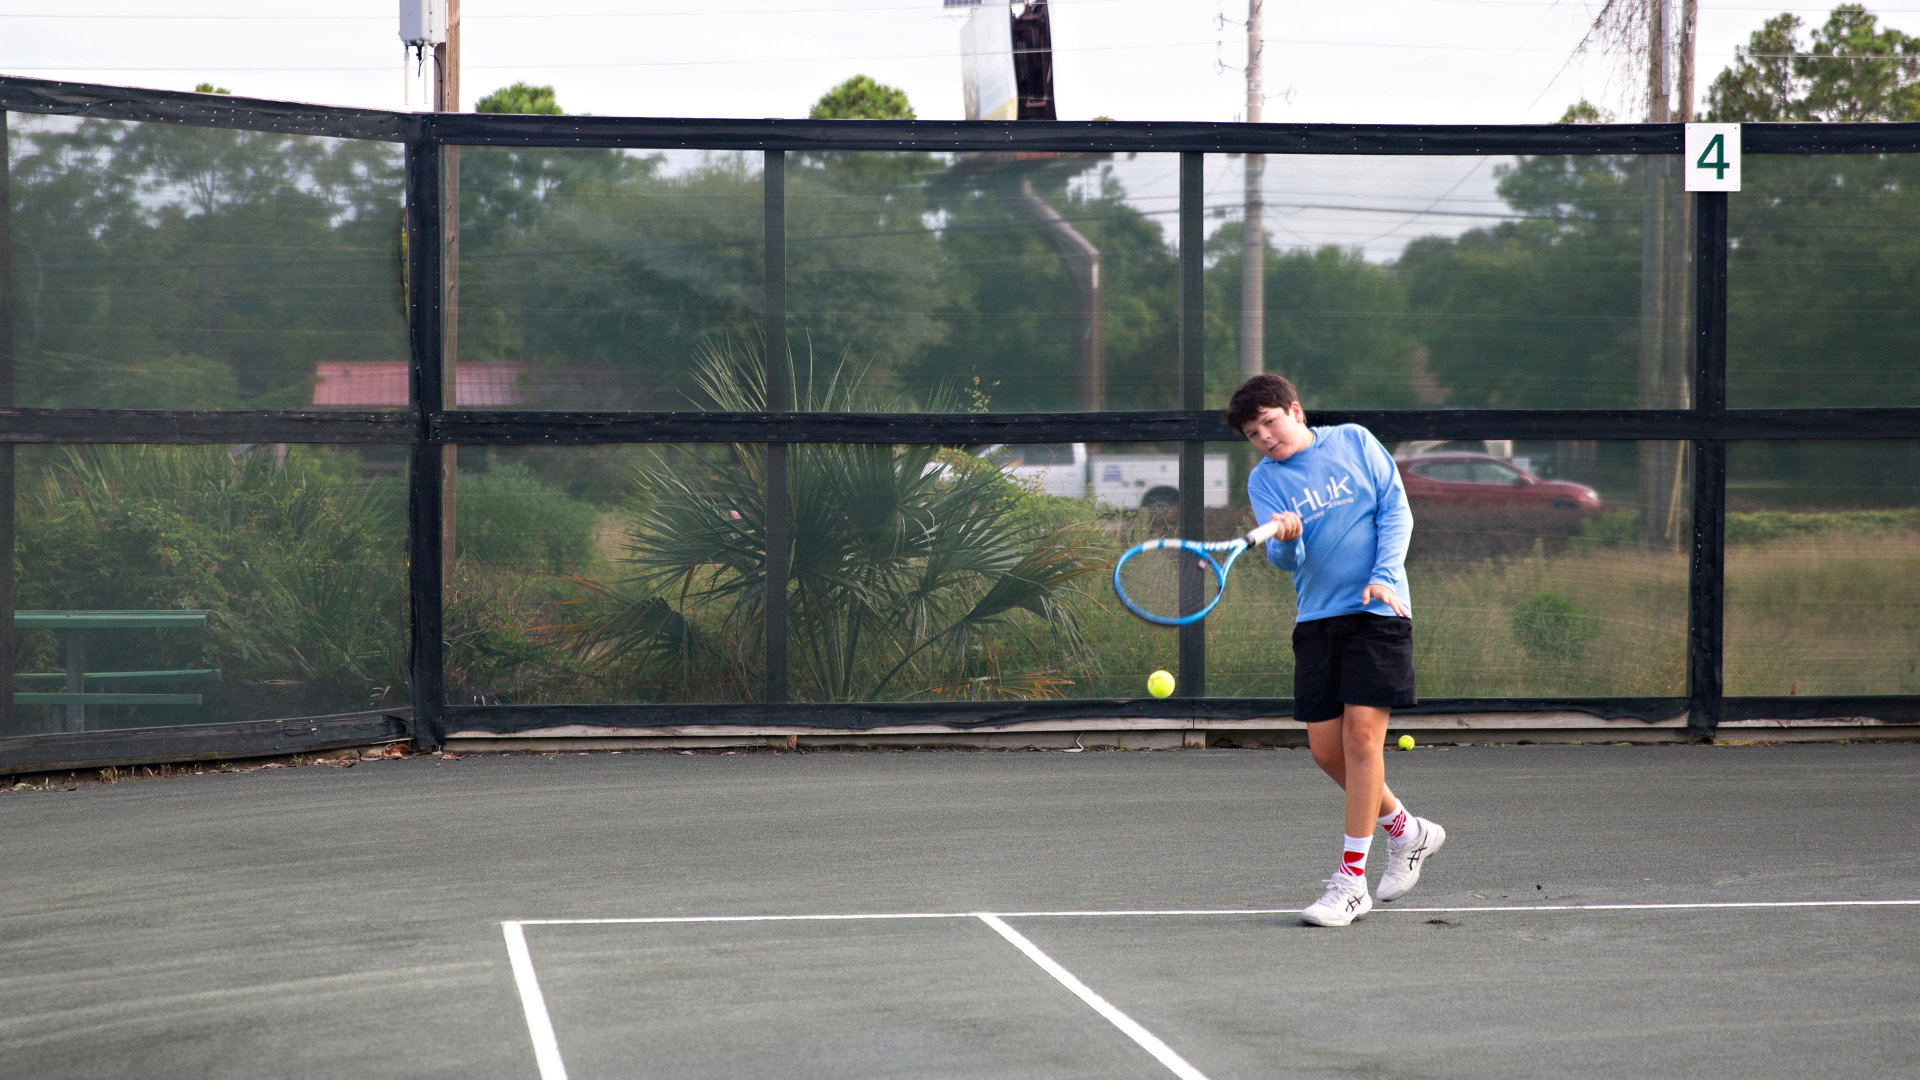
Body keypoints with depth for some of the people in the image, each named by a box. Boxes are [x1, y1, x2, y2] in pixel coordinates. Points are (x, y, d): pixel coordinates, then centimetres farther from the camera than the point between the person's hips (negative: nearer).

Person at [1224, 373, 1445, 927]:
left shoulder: (1355, 441, 3)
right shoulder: (1264, 480, 6)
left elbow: (1396, 508, 1)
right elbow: (1283, 560, -5)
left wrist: (1384, 576, -12)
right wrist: (1286, 540, -29)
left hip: (1377, 610, -4)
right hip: (1316, 619, 4)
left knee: (1361, 735, -12)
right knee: (1326, 748, 1)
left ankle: (1351, 881, -8)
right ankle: (1407, 830, 27)